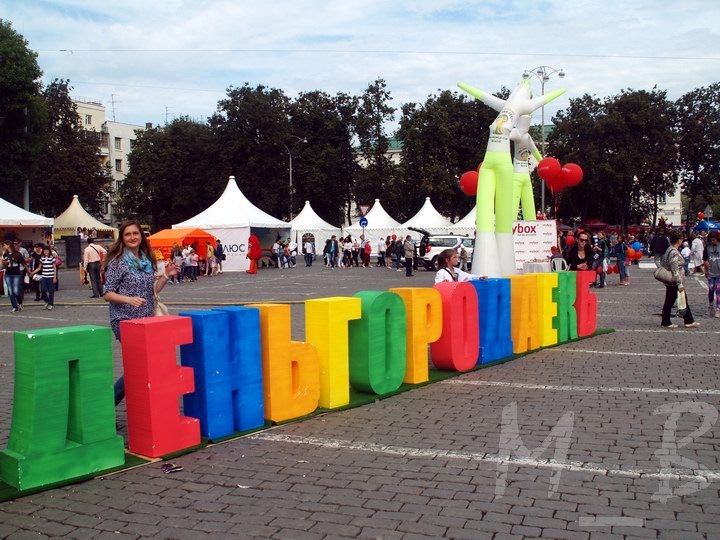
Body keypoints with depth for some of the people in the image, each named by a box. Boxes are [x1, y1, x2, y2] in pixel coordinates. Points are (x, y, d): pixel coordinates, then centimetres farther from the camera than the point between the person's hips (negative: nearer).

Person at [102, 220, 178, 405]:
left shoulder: (147, 260, 11)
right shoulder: (117, 262, -6)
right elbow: (107, 294, -8)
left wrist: (166, 276, 2)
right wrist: (129, 299, -23)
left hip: (147, 320, 6)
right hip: (125, 321, -6)